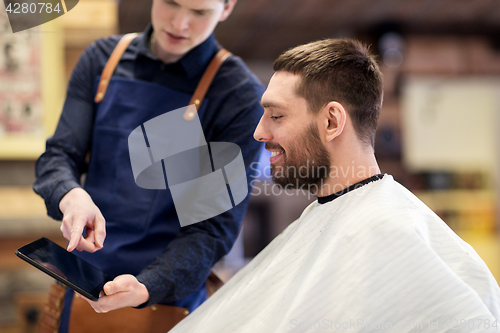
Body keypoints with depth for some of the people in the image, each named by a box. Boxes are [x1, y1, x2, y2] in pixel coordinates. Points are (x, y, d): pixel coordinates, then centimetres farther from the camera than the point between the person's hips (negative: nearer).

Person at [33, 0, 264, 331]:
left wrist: (146, 288, -29)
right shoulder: (102, 59, -1)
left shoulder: (241, 96, -13)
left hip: (169, 291, -3)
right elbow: (59, 155, -2)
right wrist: (70, 196, -26)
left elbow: (216, 225, -14)